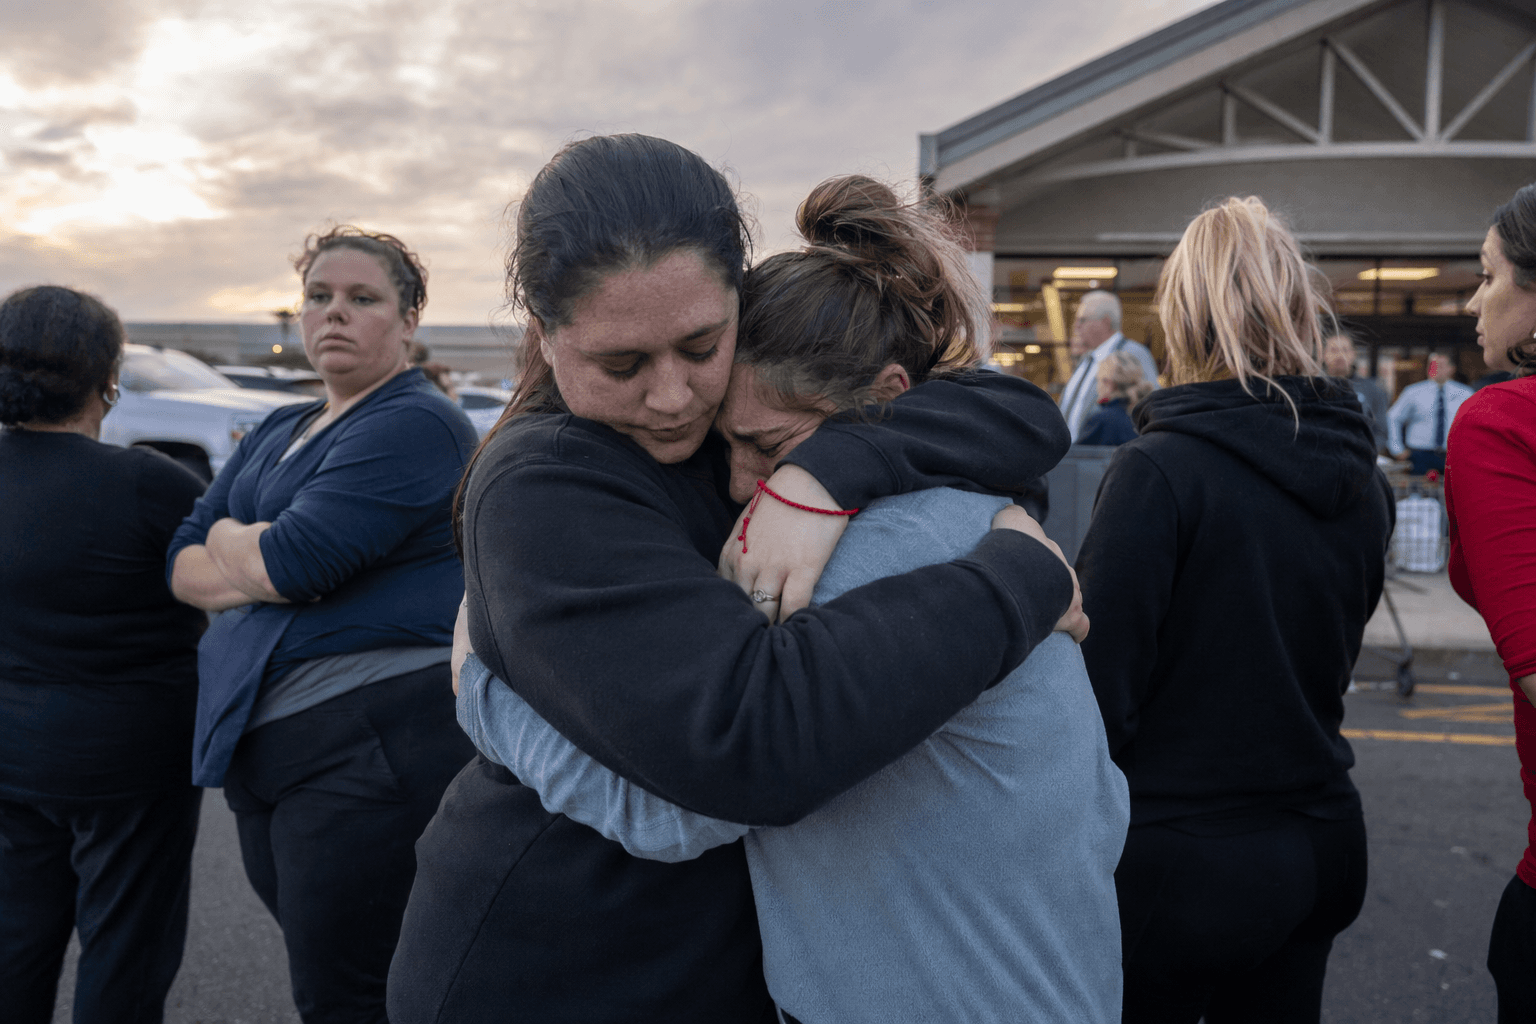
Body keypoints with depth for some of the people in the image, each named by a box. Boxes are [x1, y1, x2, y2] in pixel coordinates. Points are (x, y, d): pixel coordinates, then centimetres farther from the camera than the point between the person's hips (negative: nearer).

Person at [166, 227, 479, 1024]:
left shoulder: (416, 423, -12)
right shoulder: (275, 434, 18)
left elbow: (291, 563, -21)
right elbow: (182, 563, 11)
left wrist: (228, 541, 1)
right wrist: (251, 571, -11)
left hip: (372, 741, -9)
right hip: (262, 745, 9)